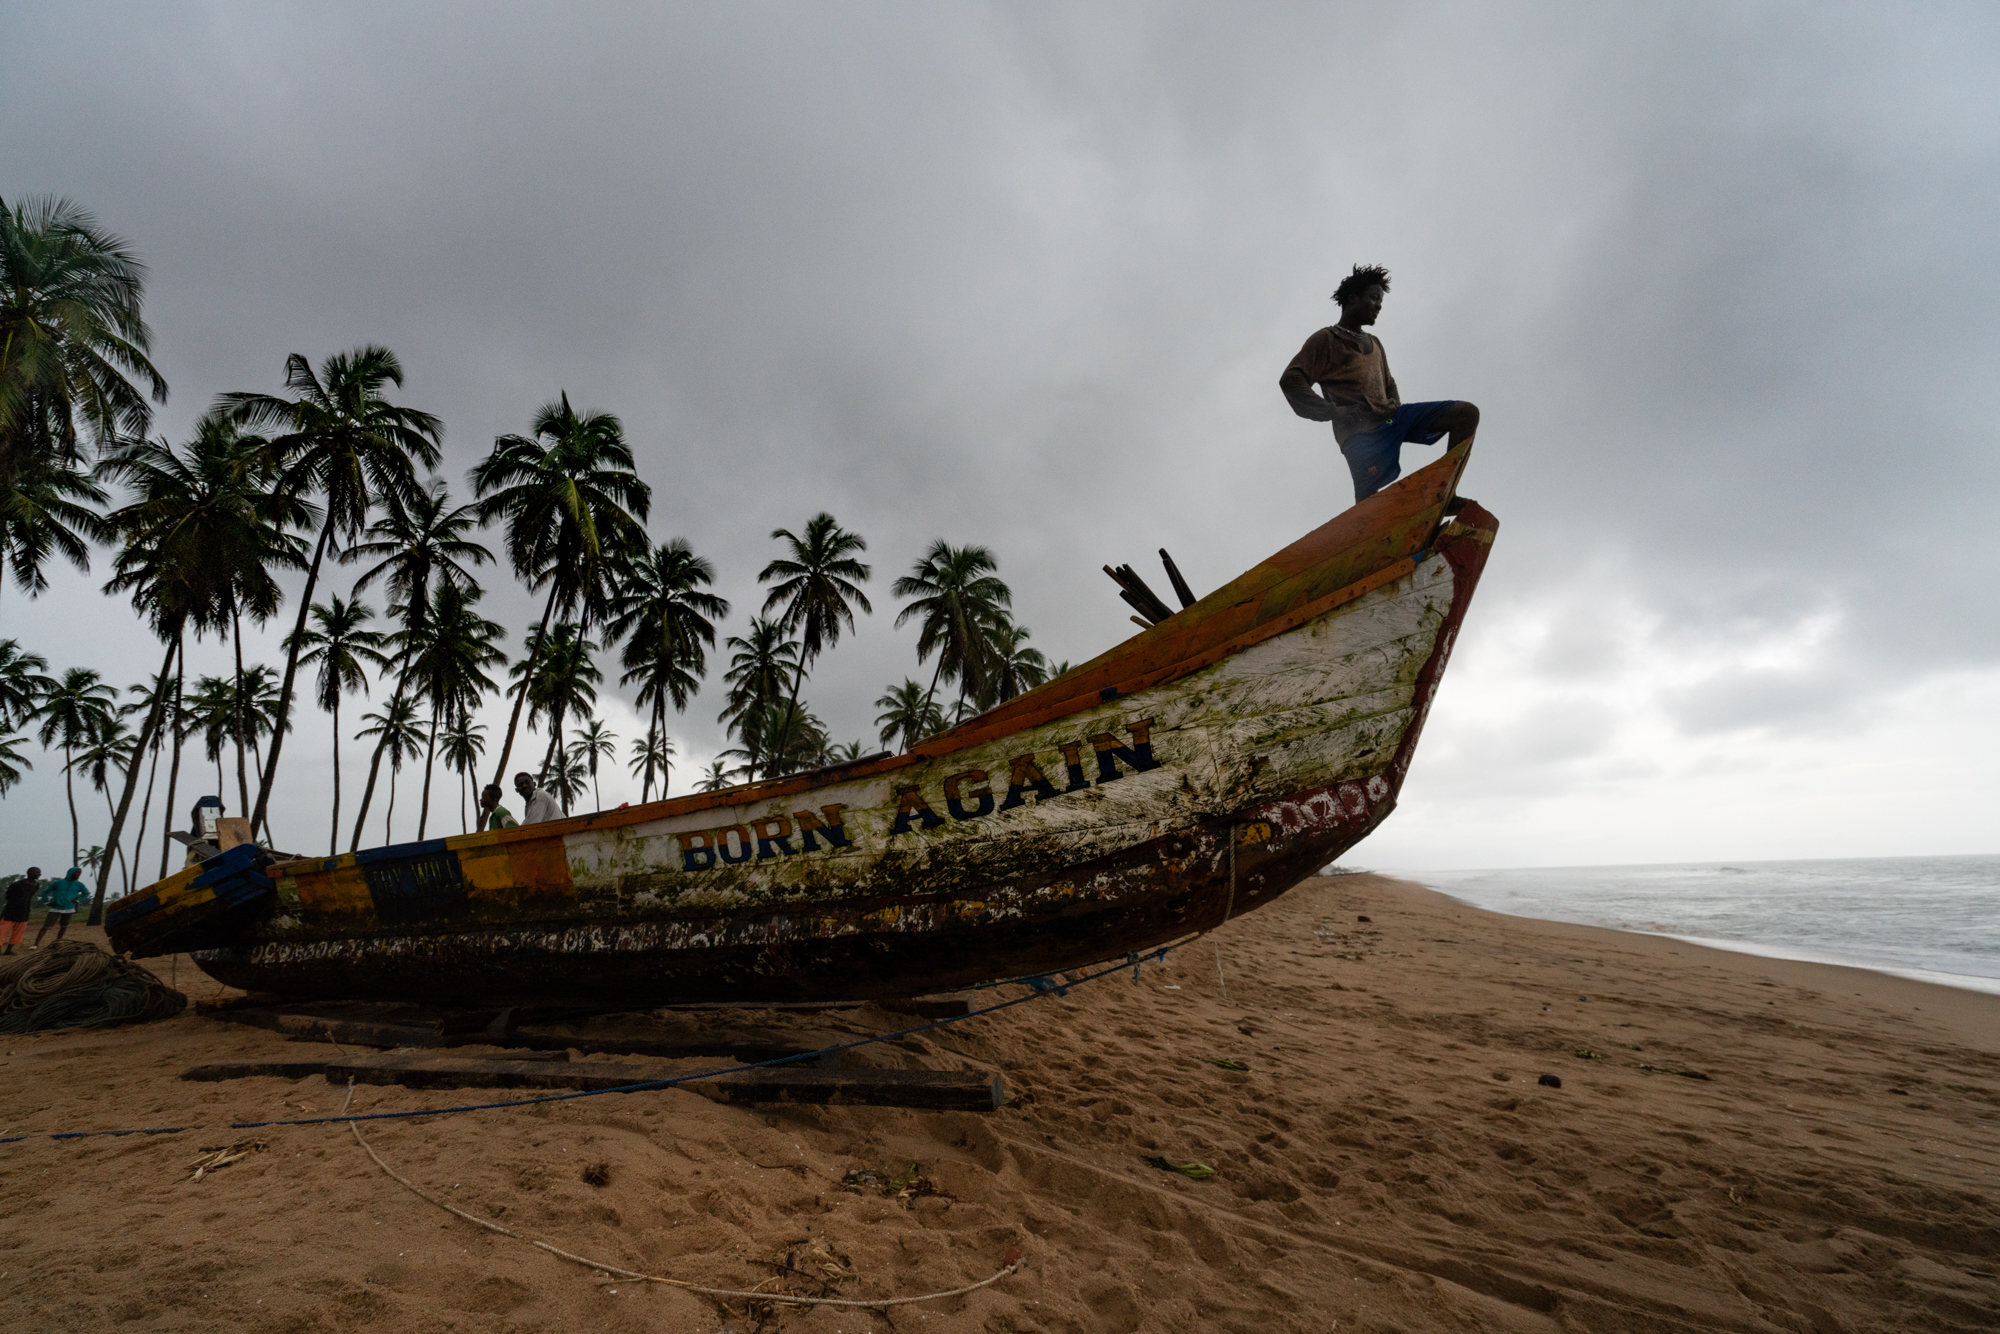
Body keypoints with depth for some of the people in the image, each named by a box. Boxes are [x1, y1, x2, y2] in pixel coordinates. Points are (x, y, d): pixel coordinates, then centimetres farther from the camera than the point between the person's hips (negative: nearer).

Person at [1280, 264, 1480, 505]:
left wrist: (1395, 404, 16)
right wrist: (1335, 411, -15)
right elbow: (1290, 380, -9)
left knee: (1466, 413, -5)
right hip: (1362, 433, -7)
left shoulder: (1374, 343, 29)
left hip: (1391, 419, 8)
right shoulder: (1326, 339, 4)